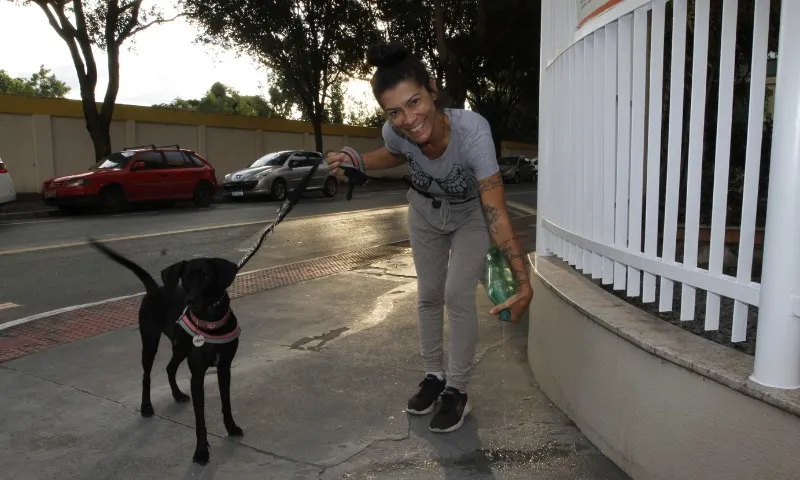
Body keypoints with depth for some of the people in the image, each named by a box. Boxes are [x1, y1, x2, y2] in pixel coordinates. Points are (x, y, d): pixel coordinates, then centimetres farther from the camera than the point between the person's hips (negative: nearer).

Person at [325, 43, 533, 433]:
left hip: (471, 215, -4)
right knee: (429, 294, 11)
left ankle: (457, 391, 9)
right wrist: (355, 160, -19)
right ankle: (434, 375, 31)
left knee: (458, 296, -11)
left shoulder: (472, 130, -43)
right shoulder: (395, 132, -30)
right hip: (424, 213, 4)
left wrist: (523, 281, -52)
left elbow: (496, 213, -45)